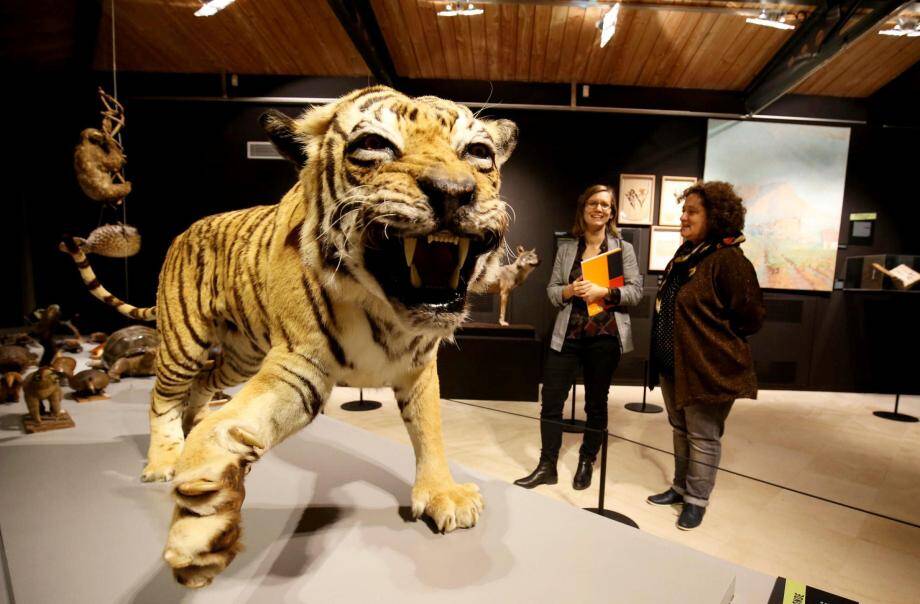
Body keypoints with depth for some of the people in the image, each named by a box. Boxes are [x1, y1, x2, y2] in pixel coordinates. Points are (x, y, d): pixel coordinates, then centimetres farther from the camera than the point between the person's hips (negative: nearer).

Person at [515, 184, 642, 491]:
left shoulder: (623, 248, 2)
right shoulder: (566, 249, 8)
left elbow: (636, 291, -3)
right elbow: (551, 290, 7)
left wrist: (604, 292, -18)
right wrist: (569, 291, -13)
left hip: (605, 336, -1)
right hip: (568, 334, 2)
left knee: (596, 402, 12)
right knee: (551, 399, 1)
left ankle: (587, 463, 30)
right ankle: (547, 466, 15)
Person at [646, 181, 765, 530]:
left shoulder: (728, 260, -18)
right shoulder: (684, 255, 8)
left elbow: (751, 317, -15)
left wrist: (713, 337, -5)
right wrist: (663, 348, 12)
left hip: (707, 367, -8)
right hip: (672, 363, 8)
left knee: (702, 436, 8)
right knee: (680, 429, 21)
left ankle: (696, 500, 26)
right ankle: (681, 487, 38)